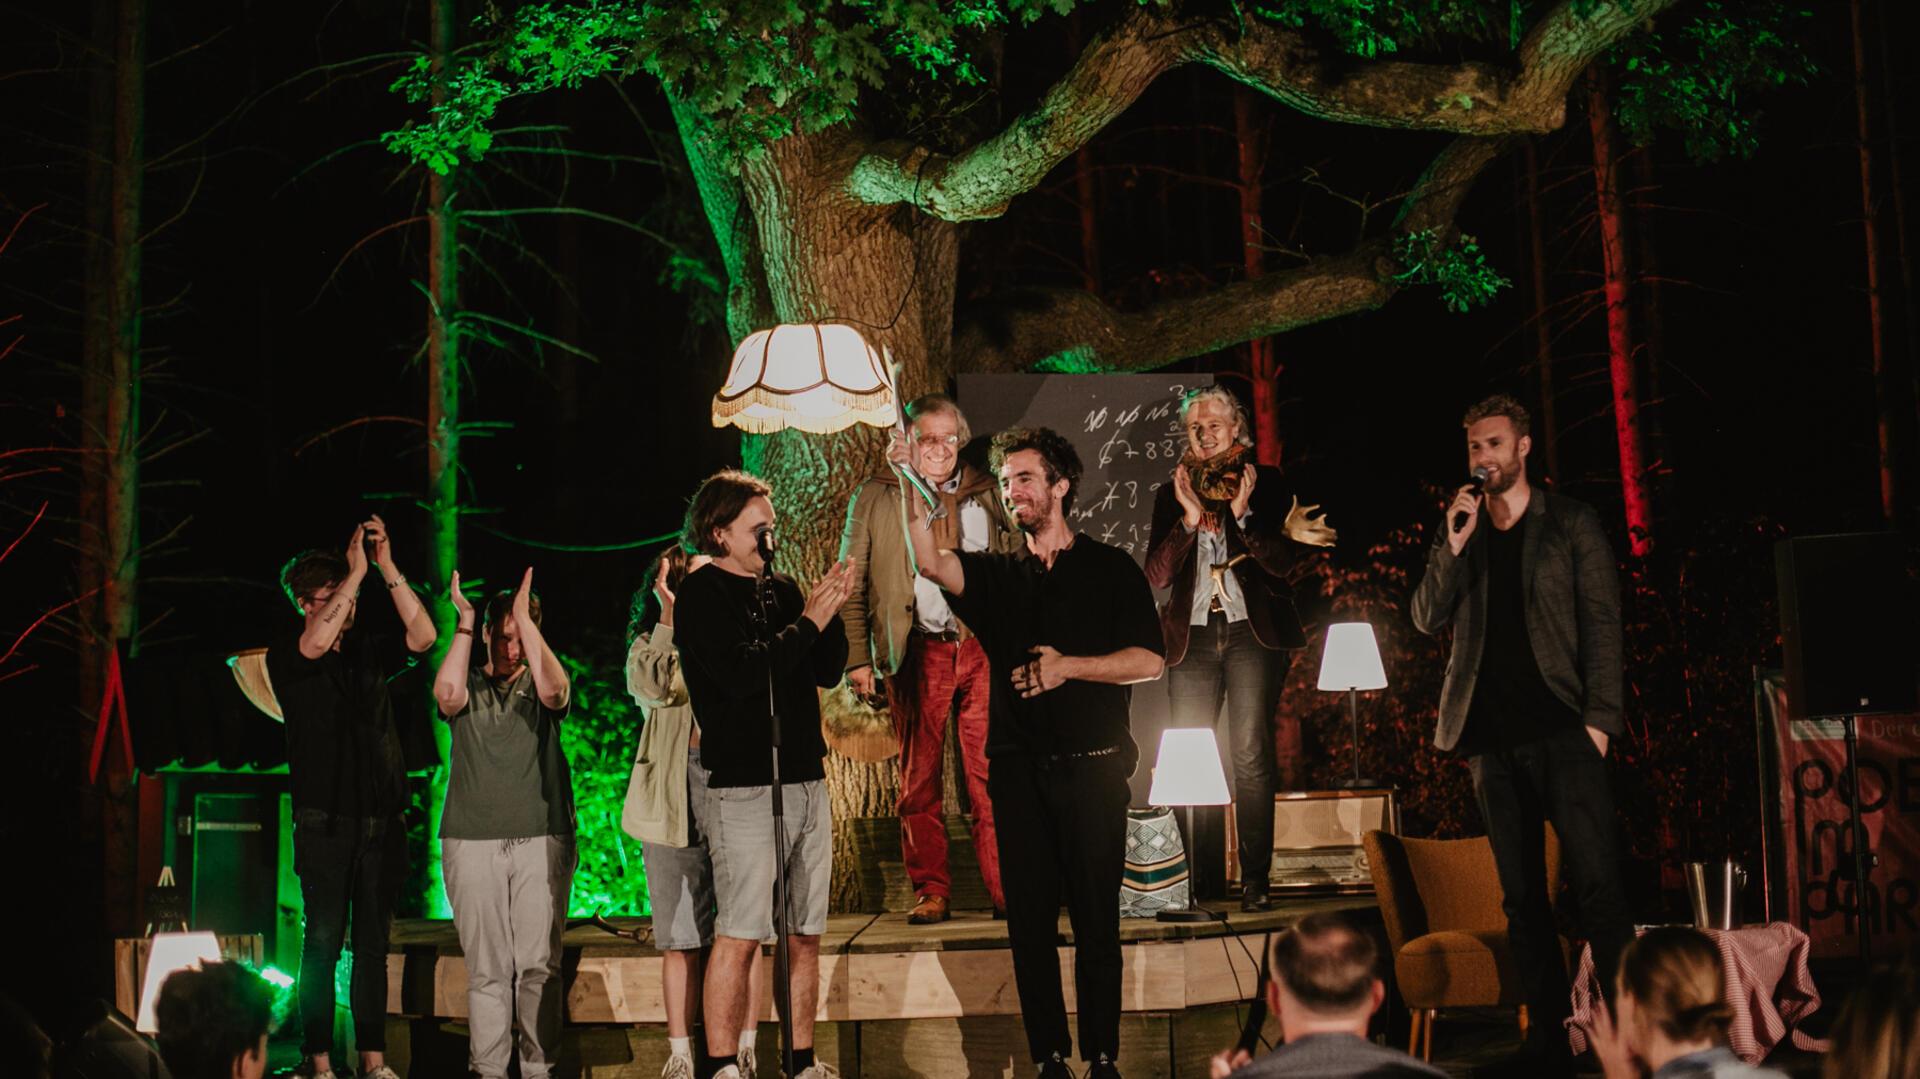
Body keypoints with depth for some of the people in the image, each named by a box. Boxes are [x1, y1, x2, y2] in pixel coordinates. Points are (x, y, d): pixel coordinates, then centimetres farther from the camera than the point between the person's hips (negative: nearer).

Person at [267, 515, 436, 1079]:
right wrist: (357, 571, -17)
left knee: (373, 945, 7)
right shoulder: (285, 656, 1)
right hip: (324, 820, -4)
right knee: (323, 942, -3)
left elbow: (422, 636, -1)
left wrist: (387, 568, -7)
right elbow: (318, 642, -20)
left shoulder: (369, 651, 13)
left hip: (381, 820, 4)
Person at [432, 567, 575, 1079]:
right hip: (472, 842, 0)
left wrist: (525, 617, -15)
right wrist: (465, 619, -12)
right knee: (486, 968, 0)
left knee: (539, 965, -4)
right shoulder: (469, 683, 11)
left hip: (541, 839, 0)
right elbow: (447, 695, -12)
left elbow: (555, 690, -14)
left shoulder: (540, 684, 10)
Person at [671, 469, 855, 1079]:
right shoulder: (701, 596, -4)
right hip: (744, 786, -7)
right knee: (741, 936, -8)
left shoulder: (782, 590, 15)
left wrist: (830, 611, -3)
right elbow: (742, 673, -18)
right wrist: (808, 621, -13)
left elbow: (829, 673, 13)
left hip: (806, 782, 7)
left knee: (805, 935, 9)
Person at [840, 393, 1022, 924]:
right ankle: (930, 890, 10)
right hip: (918, 651, 0)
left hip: (984, 647, 0)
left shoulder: (988, 494, 13)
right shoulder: (875, 498, 9)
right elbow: (853, 584, 8)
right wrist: (858, 658, -1)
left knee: (990, 773, -4)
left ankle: (1004, 889, 1)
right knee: (920, 776, 2)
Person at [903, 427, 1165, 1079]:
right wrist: (911, 489, -23)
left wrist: (1068, 667, -11)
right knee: (1030, 920, 3)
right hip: (1019, 772, 2)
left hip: (1092, 768, -2)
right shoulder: (997, 574, 12)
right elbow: (933, 563, -9)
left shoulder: (1111, 569, 7)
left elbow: (1148, 661, 0)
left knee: (1096, 921, -1)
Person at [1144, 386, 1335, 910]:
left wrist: (1241, 514, -13)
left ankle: (1255, 880, -5)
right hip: (1193, 636, 2)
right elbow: (1157, 574, 4)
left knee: (1250, 754, -10)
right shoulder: (1172, 493, 14)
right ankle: (1205, 886, 3)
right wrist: (1190, 517, -9)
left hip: (1253, 632, -2)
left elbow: (1281, 562, -1)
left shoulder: (1264, 481, 8)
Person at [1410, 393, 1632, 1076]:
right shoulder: (1459, 530, 15)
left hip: (1560, 729, -4)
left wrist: (1599, 718, -8)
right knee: (1521, 897, 6)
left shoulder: (1571, 524, 5)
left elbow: (1602, 623, 1)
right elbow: (1429, 619, 7)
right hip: (1492, 735, 4)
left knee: (1597, 884, -11)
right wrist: (1452, 546, -7)